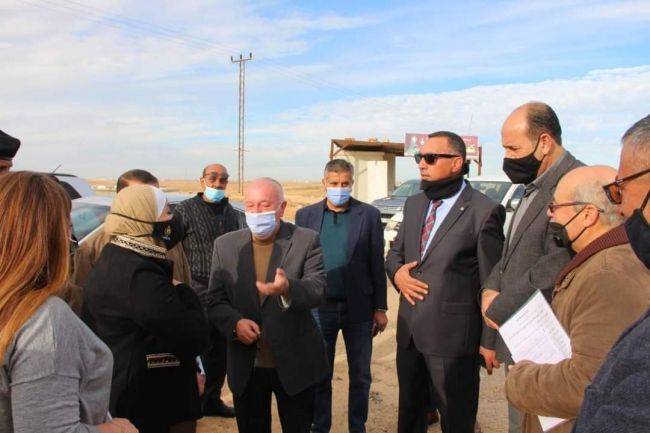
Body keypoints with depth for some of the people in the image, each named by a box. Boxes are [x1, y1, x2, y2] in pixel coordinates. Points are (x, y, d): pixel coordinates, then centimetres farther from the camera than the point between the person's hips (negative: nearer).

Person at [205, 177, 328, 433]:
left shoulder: (306, 241, -7)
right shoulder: (225, 245, 1)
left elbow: (317, 290, -18)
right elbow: (214, 300, 1)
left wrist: (288, 289, -40)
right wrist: (235, 322, -19)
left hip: (295, 364, -2)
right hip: (246, 366, 2)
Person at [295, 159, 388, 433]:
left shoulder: (369, 215, -2)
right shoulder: (306, 215, 1)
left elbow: (377, 264, 0)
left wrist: (380, 308, 0)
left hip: (359, 308, 0)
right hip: (319, 307, 1)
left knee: (360, 376, 12)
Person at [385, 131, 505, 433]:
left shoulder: (484, 211, -12)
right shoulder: (413, 204, 9)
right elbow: (395, 251, 18)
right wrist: (397, 272, -4)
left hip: (453, 336, -6)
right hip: (409, 331, 7)